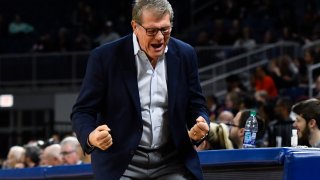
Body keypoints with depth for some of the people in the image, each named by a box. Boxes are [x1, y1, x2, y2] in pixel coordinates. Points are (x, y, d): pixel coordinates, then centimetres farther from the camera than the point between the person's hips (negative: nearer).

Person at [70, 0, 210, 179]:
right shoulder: (106, 57, -6)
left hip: (171, 163, 3)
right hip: (122, 164, -2)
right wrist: (91, 136, -27)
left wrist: (200, 128, -13)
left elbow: (196, 105, 11)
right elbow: (83, 111, -4)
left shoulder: (185, 55, 4)